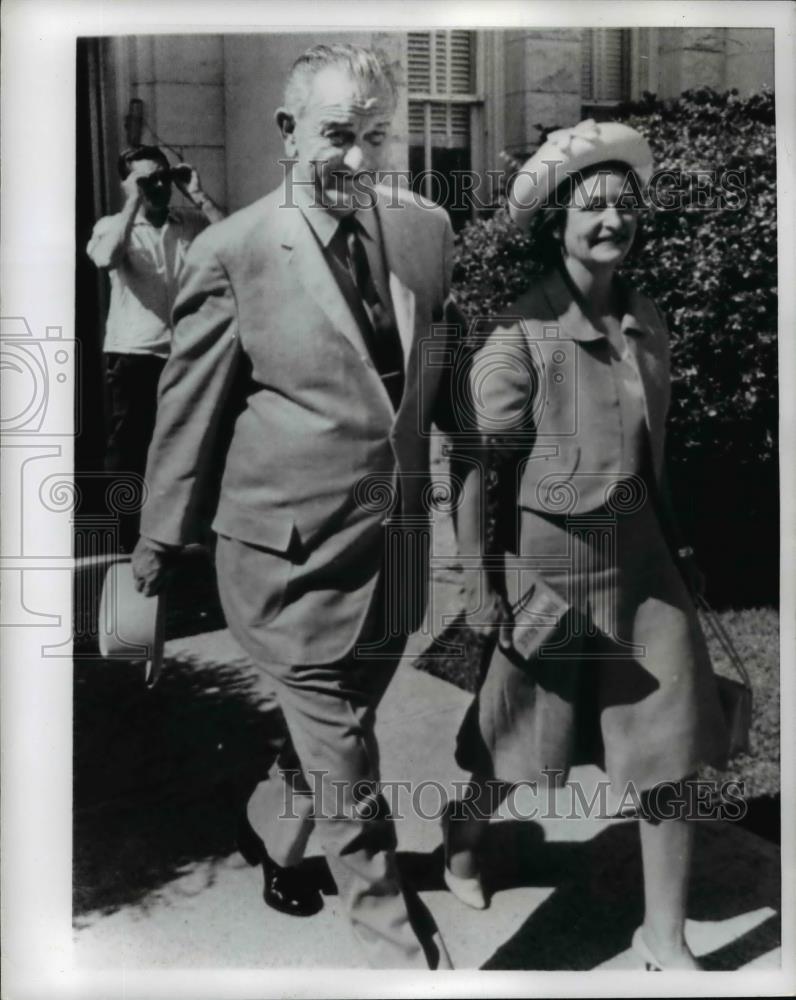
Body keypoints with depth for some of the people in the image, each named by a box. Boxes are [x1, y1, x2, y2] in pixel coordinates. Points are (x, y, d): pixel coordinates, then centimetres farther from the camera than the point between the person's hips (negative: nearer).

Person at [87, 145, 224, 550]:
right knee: (128, 447, 5)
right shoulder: (112, 225, 2)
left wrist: (198, 195, -8)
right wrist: (134, 202, -15)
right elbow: (104, 258, -21)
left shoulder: (191, 222, 7)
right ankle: (128, 539, 17)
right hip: (133, 354, -2)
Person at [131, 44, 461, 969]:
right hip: (296, 555, -5)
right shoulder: (232, 252, -11)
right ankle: (405, 952, 28)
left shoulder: (427, 230, 3)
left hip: (395, 546, 5)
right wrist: (156, 558, 2)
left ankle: (276, 833, 54)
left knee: (328, 740, 25)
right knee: (347, 776, 7)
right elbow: (187, 418, -5)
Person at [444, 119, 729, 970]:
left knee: (668, 746, 6)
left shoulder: (648, 323, 4)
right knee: (521, 738, 14)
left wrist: (671, 542, 16)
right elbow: (481, 464, -11)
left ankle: (664, 936, 24)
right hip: (552, 558, -5)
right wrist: (483, 587, -12)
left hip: (643, 557, 5)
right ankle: (463, 836, 47)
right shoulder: (521, 334, -14)